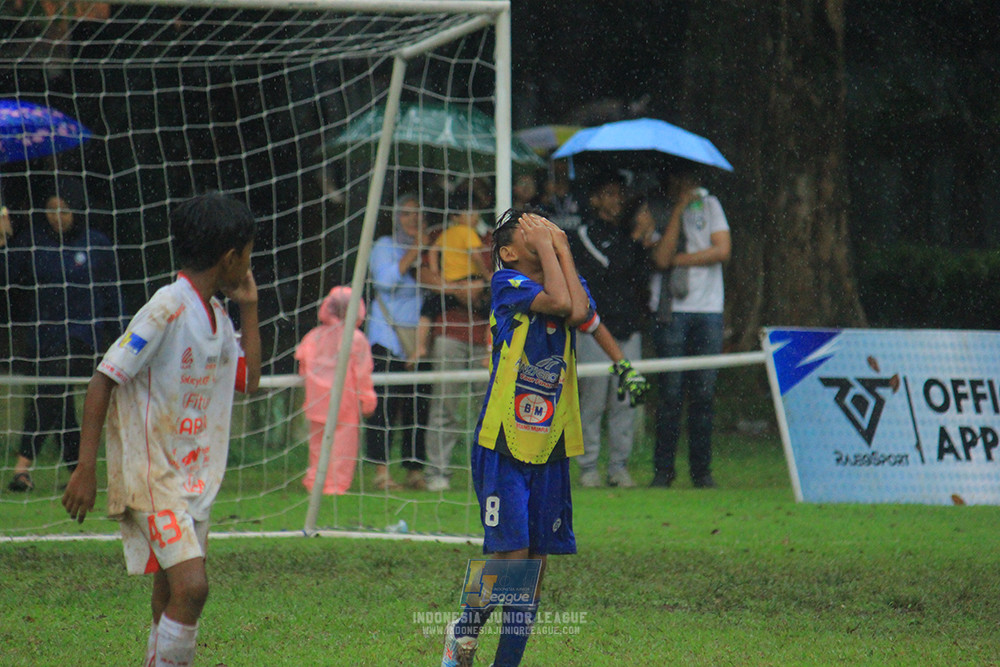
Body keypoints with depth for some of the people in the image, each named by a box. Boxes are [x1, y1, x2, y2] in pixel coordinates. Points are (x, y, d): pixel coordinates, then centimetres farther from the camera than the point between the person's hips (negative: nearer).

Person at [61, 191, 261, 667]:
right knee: (191, 587, -19)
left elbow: (249, 380, 22)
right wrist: (86, 469, -18)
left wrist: (248, 309, 12)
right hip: (150, 477, -9)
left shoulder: (215, 315, 11)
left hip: (194, 478, 9)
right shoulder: (167, 310, -16)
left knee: (172, 597, 11)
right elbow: (102, 381, -15)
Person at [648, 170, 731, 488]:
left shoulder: (709, 205, 12)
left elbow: (722, 250, 0)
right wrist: (678, 210, -11)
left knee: (704, 394, -1)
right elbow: (661, 258, -11)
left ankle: (701, 469, 5)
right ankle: (663, 468, 2)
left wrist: (679, 259, -4)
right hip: (671, 310, -2)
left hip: (708, 309, 2)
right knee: (671, 393, -6)